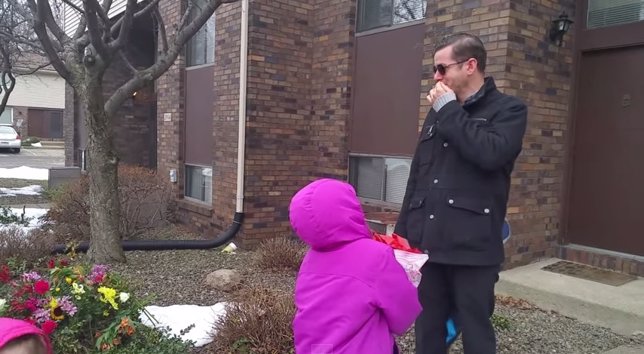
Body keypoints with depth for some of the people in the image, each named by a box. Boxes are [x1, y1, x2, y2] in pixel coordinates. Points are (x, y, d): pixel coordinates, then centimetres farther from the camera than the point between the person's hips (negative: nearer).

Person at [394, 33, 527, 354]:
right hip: (426, 243, 5)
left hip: (472, 247, -5)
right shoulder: (437, 113, 16)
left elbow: (491, 153, -22)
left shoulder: (508, 110, 0)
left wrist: (450, 111, -11)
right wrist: (402, 233, 13)